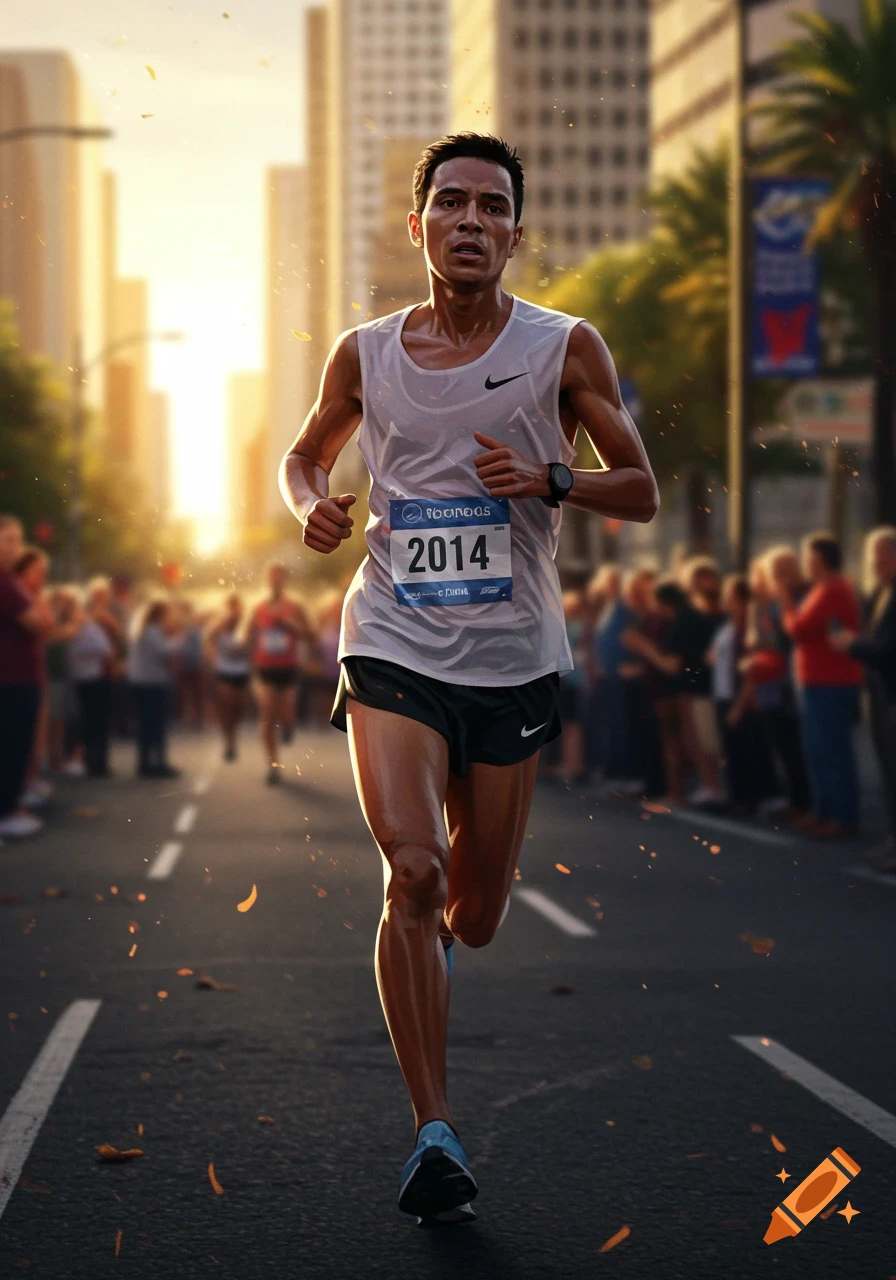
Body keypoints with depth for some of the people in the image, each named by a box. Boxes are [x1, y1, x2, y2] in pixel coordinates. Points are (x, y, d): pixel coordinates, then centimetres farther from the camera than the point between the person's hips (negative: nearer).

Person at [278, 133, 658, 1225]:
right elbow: (304, 454, 21)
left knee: (474, 916, 9)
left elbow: (641, 491, 4)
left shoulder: (564, 349, 1)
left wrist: (552, 480, -15)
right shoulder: (365, 355, 4)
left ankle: (437, 937, 49)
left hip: (512, 660, 1)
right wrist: (311, 504, -2)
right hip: (393, 648, -1)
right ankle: (434, 1135, -15)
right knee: (412, 873, -19)